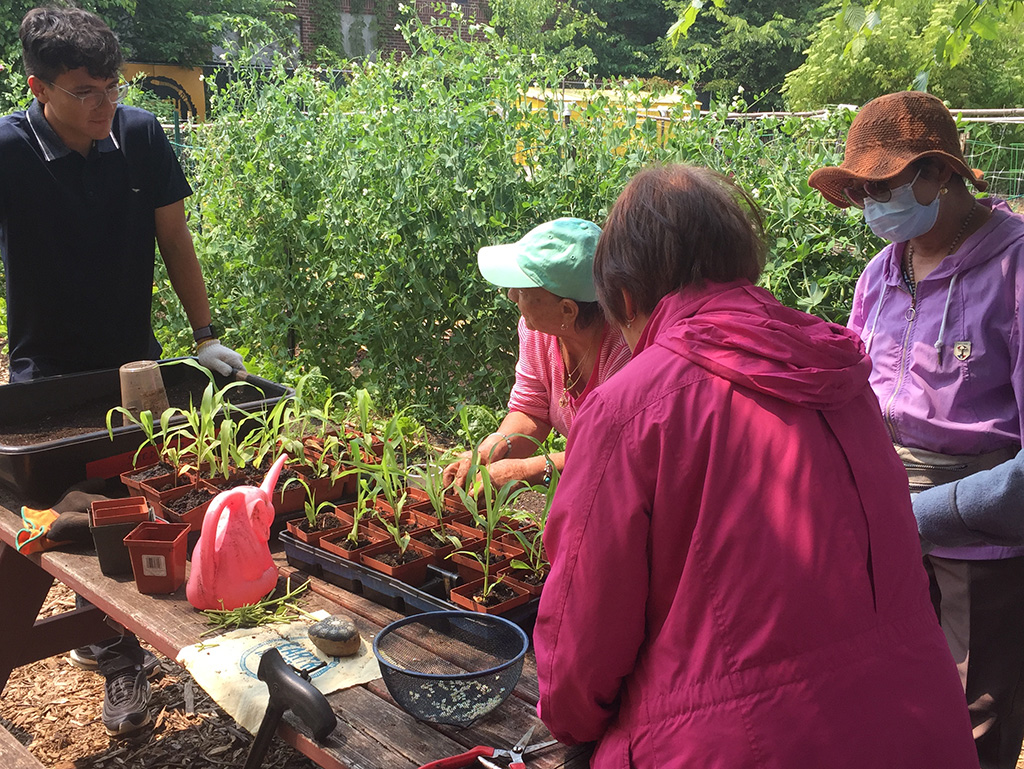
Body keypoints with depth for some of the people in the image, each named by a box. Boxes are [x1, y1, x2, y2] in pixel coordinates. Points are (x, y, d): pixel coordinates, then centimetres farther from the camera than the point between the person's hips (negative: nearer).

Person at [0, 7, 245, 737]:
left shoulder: (140, 135, -7)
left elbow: (174, 241, 3)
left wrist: (205, 334, 3)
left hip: (134, 360, 3)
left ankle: (111, 632, 32)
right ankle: (121, 655, 17)